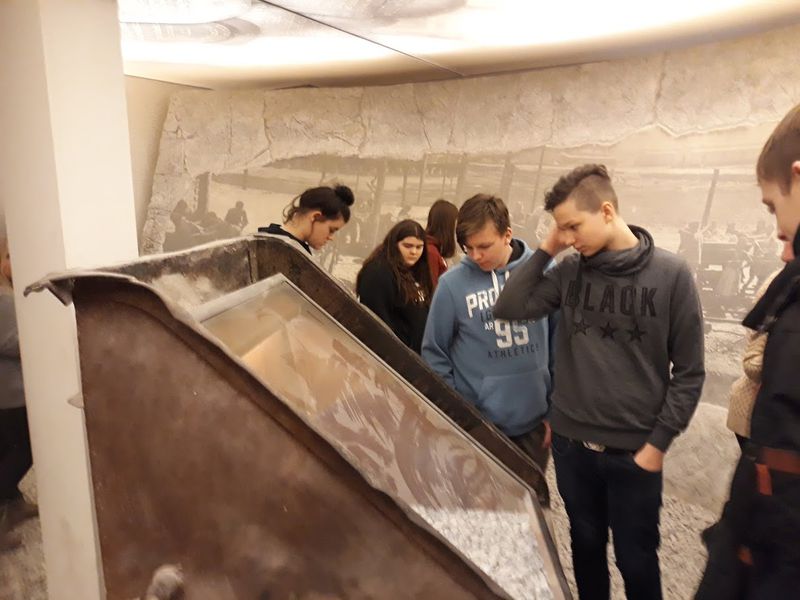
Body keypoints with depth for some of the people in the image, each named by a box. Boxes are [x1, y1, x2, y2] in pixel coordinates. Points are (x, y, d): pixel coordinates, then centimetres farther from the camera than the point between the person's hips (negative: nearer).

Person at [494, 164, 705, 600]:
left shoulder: (671, 274, -10)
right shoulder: (569, 271, -1)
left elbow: (689, 372, -6)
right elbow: (508, 308, -8)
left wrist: (658, 442, -8)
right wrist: (545, 250, -9)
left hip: (634, 451, -2)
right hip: (570, 442, 3)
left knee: (636, 560, 15)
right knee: (586, 544, 21)